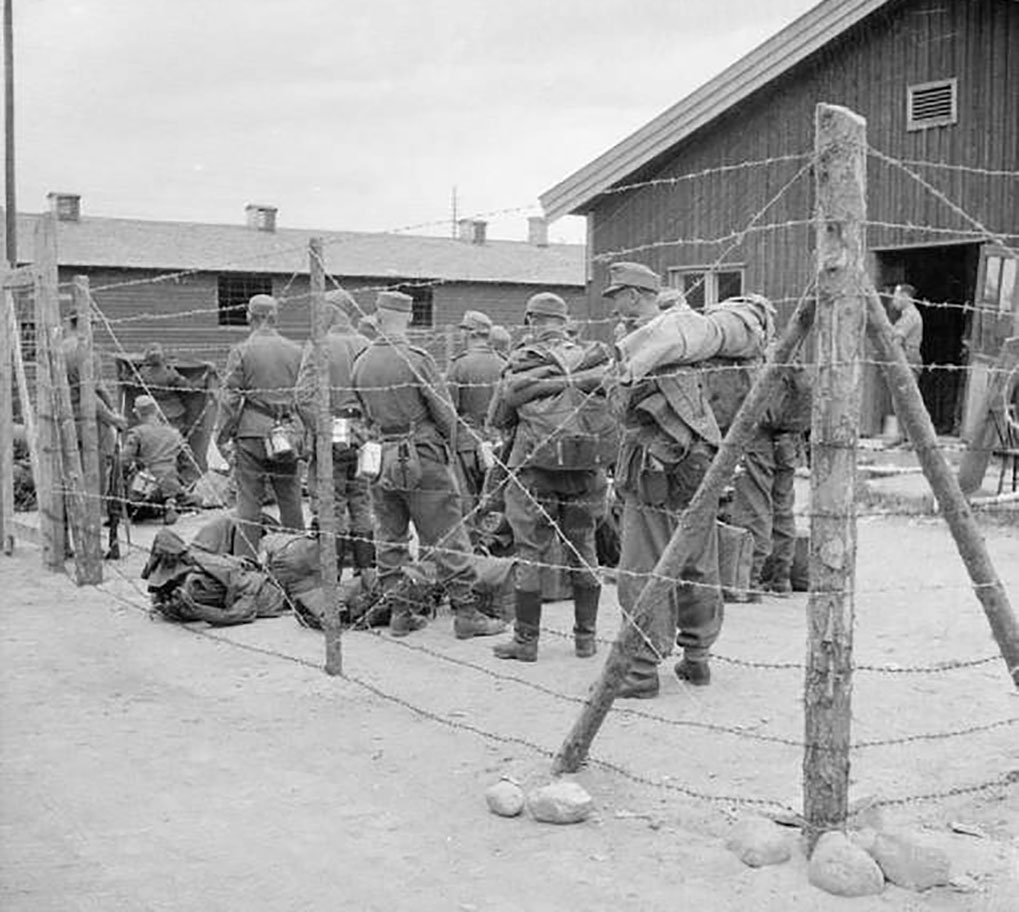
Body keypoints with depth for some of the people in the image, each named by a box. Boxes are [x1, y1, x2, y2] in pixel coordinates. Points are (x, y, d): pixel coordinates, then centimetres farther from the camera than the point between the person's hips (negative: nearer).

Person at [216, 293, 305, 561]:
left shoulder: (241, 351, -3)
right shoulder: (296, 351, 7)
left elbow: (230, 398, -4)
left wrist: (224, 438, 1)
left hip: (252, 435, -3)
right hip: (289, 436, 3)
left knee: (249, 504, 1)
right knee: (291, 504, 9)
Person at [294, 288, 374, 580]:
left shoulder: (319, 346, -6)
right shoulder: (366, 346, 6)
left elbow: (305, 397, -15)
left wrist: (321, 430, -9)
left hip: (332, 436, -4)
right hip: (364, 436, 4)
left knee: (330, 507, 1)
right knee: (363, 505, 13)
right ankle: (368, 570, 17)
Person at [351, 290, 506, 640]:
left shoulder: (361, 363, 2)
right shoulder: (417, 359, -13)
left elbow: (365, 415, 9)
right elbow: (445, 413, -9)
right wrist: (449, 446, 8)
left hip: (379, 459, 5)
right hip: (421, 459, -5)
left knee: (390, 538, 13)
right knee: (447, 538, 1)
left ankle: (398, 611, 17)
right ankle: (465, 613, 4)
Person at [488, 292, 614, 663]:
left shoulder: (523, 362, -6)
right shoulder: (599, 360, 2)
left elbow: (498, 418, 1)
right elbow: (614, 411, 6)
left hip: (535, 467, -3)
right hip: (587, 465, 3)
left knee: (530, 552, 4)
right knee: (583, 549, 13)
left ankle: (526, 640, 7)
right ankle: (585, 637, 18)